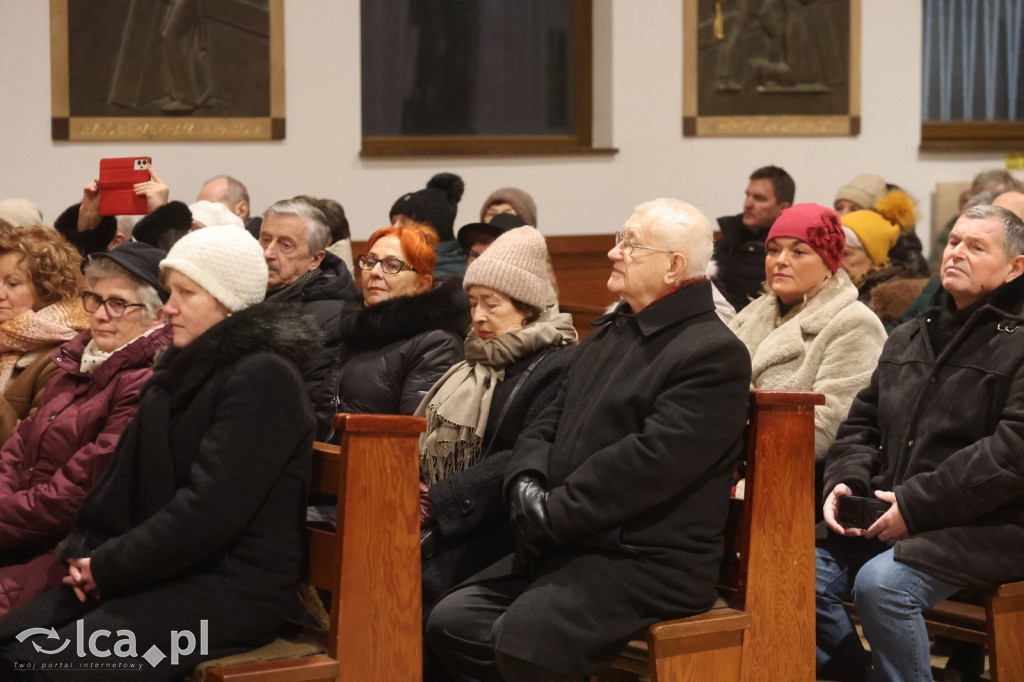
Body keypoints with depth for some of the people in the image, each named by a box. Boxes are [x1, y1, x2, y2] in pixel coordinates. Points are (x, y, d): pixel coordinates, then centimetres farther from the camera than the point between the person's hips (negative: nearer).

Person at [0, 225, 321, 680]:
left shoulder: (264, 378, -13)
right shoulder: (183, 369, 18)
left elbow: (211, 509, -20)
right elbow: (125, 471, 16)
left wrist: (109, 565, -14)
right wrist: (85, 550, -1)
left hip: (232, 587, -9)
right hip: (164, 574, 9)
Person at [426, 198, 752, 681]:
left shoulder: (714, 355, -11)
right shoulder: (609, 334, 20)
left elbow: (649, 460, -21)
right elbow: (547, 426, 18)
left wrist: (550, 515, -17)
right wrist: (527, 486, -4)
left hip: (646, 563, -9)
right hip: (562, 549, 9)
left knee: (522, 639, -29)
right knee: (451, 622, -6)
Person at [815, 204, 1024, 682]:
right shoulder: (908, 338, 20)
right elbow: (863, 422, 23)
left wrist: (916, 505, -19)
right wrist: (845, 481, 0)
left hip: (985, 526, -7)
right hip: (886, 517, 7)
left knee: (882, 582, -32)